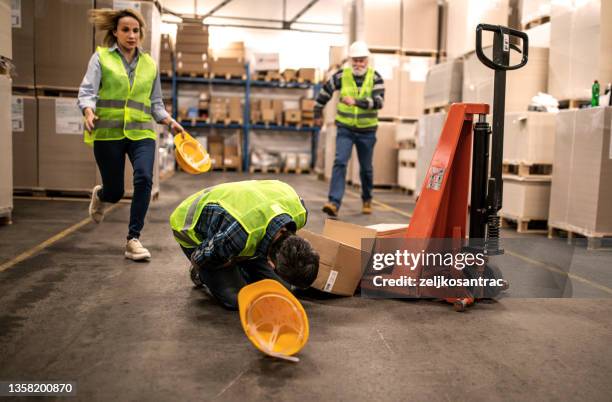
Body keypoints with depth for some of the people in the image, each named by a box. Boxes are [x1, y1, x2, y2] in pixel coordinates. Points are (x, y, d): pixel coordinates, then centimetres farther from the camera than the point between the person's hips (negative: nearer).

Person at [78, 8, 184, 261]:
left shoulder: (149, 64, 12)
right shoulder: (101, 57, 3)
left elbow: (155, 103, 17)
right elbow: (87, 92, -6)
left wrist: (170, 122, 0)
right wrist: (89, 112, -27)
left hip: (141, 132, 2)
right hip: (108, 132, -2)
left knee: (144, 179, -22)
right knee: (115, 191, 3)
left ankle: (133, 240, -11)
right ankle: (99, 195, 44)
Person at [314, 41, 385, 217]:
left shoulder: (375, 78, -8)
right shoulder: (341, 76, -5)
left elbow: (379, 102, -22)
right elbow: (325, 92, 10)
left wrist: (356, 101, -35)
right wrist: (317, 113, 17)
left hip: (367, 131, 0)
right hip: (345, 129, 0)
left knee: (366, 168, 13)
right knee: (340, 162, -16)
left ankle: (367, 200, 35)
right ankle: (334, 203, -19)